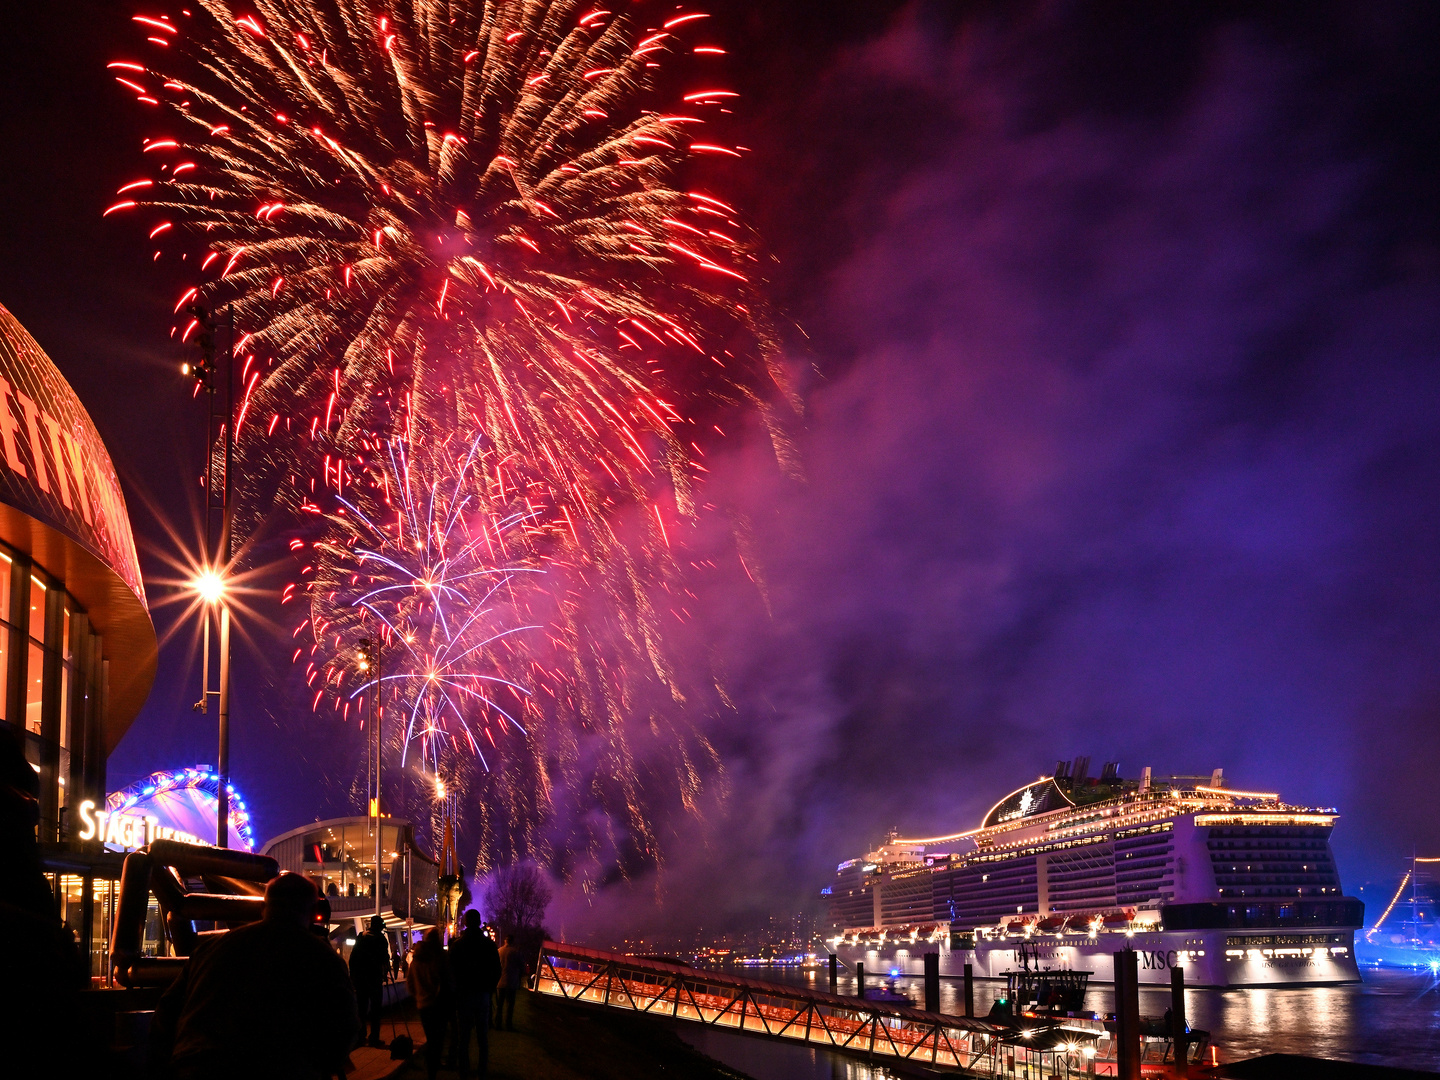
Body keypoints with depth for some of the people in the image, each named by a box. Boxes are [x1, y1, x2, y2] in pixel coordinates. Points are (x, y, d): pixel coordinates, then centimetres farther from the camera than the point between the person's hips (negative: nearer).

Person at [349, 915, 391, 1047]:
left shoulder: (360, 937, 10)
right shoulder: (380, 938, -5)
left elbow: (353, 957, 9)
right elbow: (384, 957, -10)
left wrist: (353, 975, 14)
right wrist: (386, 971, 6)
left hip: (359, 976, 5)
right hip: (374, 976, -5)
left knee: (361, 1006, 13)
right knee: (375, 1007, -1)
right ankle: (374, 1038, -5)